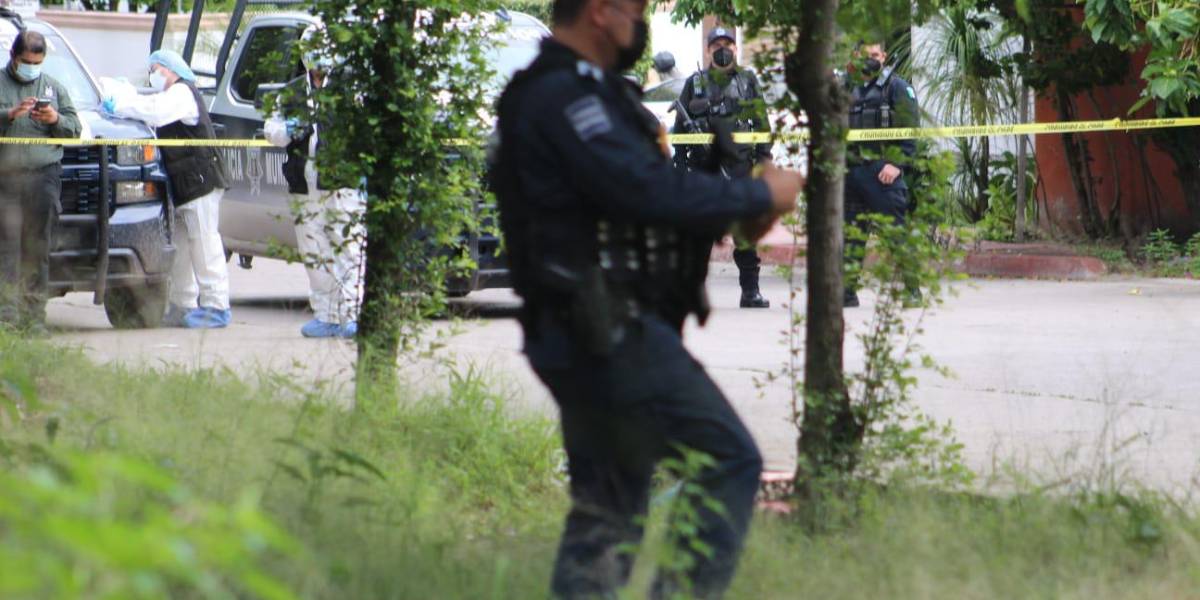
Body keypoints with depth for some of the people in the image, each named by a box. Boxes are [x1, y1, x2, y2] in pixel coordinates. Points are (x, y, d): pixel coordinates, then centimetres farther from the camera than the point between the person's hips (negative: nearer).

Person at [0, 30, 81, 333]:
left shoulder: (54, 88, 19)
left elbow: (74, 128, 17)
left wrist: (56, 119, -2)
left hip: (44, 175, 2)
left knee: (37, 248, -1)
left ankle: (35, 316, 1)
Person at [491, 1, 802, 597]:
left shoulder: (579, 94, 18)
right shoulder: (562, 98, -15)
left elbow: (635, 192, 19)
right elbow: (652, 192, -22)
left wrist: (737, 209, 6)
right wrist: (761, 196, -10)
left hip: (584, 339, 11)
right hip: (611, 331, -11)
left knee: (607, 506, 12)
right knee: (730, 463, -8)